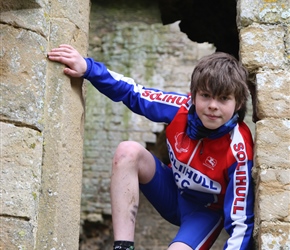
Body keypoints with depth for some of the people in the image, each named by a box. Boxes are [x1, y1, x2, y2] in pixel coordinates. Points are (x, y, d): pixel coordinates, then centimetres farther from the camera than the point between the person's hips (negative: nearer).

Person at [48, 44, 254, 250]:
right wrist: (88, 68, -21)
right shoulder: (182, 108, -20)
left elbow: (240, 223, -27)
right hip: (174, 193, 5)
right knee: (128, 152, -21)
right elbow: (132, 93, -8)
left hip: (206, 211, -5)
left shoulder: (238, 149, -30)